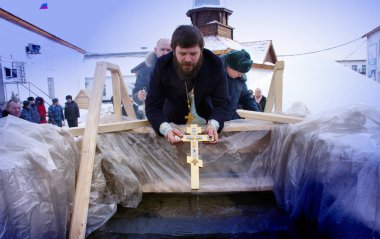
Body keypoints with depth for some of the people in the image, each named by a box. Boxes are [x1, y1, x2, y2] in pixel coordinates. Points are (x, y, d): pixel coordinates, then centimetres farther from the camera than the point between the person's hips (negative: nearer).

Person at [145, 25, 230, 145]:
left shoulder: (215, 64, -15)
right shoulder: (162, 65, -15)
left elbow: (222, 103, -13)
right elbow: (152, 105, -16)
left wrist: (213, 125, -33)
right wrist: (166, 129, -35)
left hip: (207, 124, 1)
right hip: (174, 125, -1)